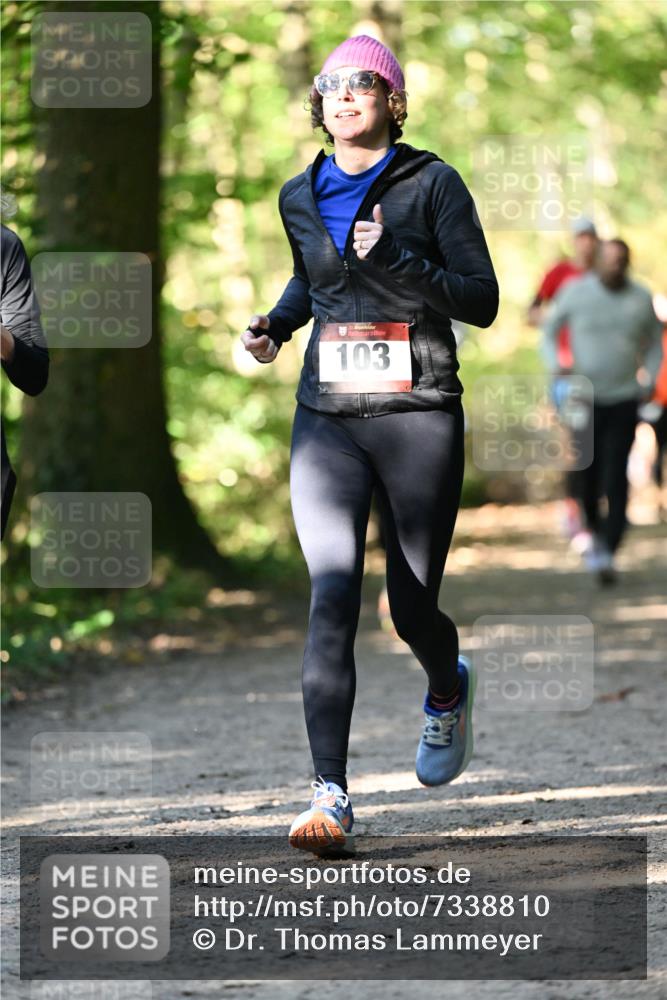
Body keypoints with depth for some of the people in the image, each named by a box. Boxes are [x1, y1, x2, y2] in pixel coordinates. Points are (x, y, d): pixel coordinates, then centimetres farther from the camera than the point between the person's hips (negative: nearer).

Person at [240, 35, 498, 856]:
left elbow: (482, 301, -7)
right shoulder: (301, 198, 10)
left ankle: (448, 692, 43)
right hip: (327, 419, 2)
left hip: (419, 416, -2)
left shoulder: (432, 185, -3)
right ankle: (329, 797, -19)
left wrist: (397, 260, -20)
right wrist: (276, 324, 11)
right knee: (332, 598, -15)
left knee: (411, 610, 5)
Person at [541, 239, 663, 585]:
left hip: (624, 400, 0)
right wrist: (555, 367, -9)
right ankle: (595, 529, 35)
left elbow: (654, 342, 15)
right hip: (584, 397, 0)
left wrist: (650, 380, 1)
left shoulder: (641, 298, 1)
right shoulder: (575, 293, -3)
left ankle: (607, 554, -14)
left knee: (615, 477, -11)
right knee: (587, 474, 4)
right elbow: (549, 331, 9)